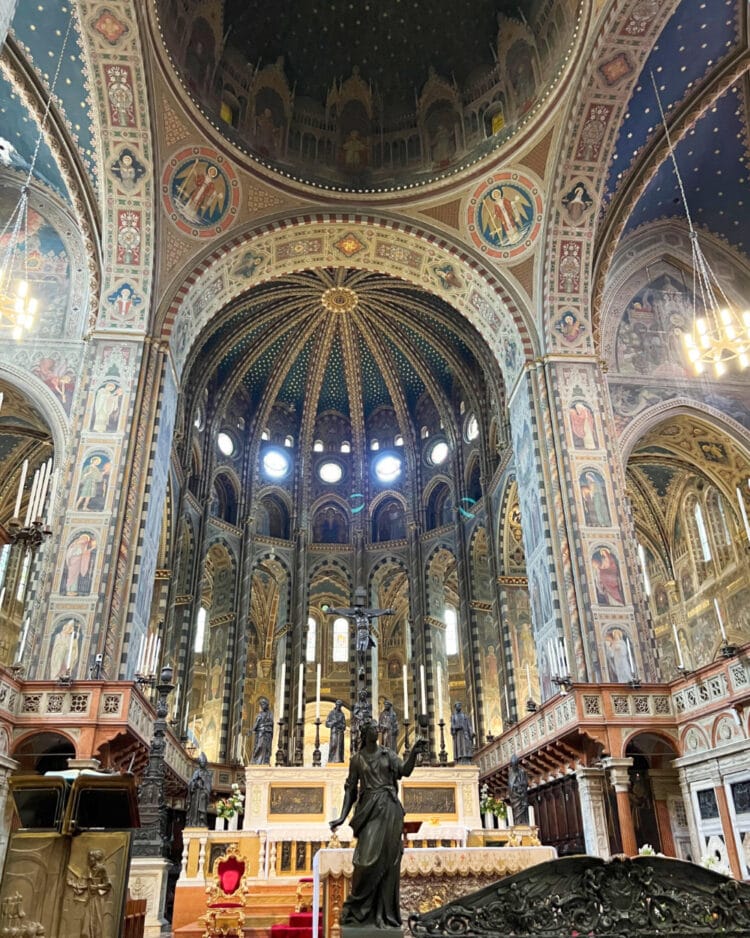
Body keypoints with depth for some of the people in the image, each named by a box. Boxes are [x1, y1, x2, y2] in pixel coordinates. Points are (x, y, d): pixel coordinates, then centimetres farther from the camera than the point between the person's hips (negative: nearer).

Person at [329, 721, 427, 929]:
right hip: (369, 810, -1)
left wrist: (414, 752, -27)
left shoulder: (388, 754, 8)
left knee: (388, 861, 0)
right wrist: (342, 816, 0)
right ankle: (356, 909, 8)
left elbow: (405, 771, -9)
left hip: (390, 810, 1)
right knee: (368, 859, -11)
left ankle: (383, 914, 8)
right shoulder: (357, 759, 8)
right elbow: (350, 789, 9)